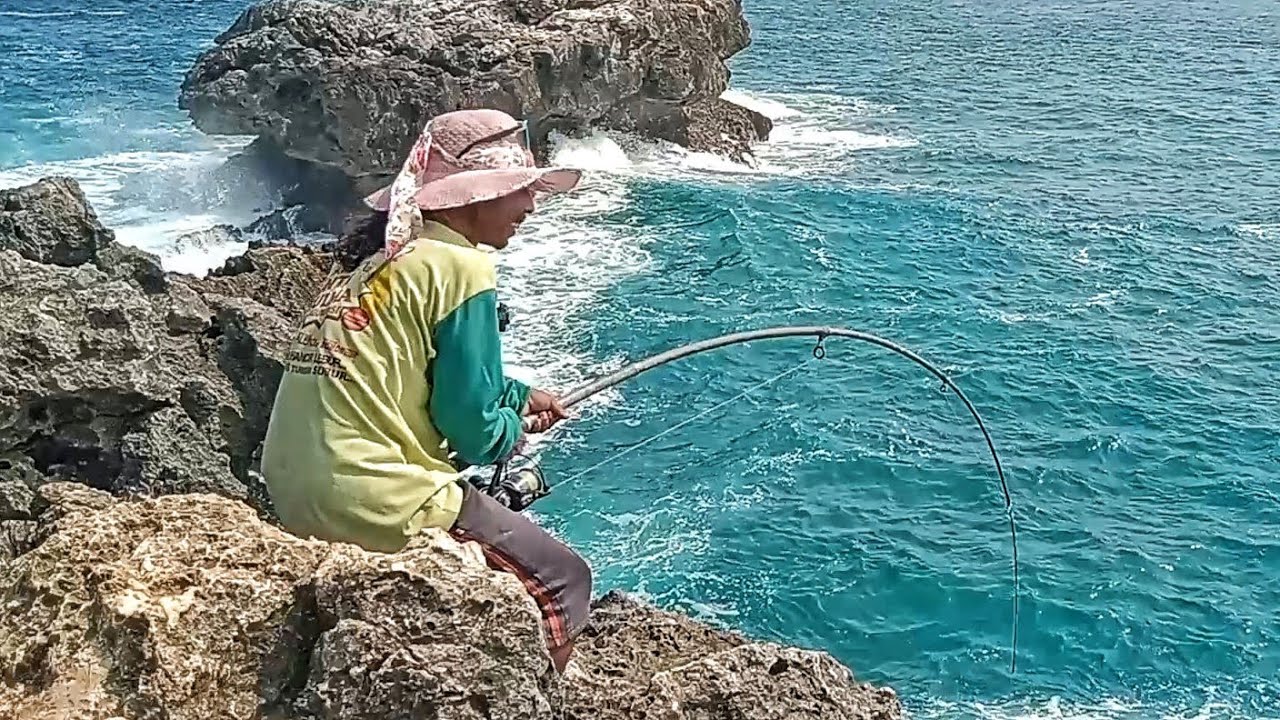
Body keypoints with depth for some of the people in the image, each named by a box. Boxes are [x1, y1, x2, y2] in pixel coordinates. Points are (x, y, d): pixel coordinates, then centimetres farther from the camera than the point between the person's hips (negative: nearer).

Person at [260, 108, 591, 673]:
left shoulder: (379, 250, 13)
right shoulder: (457, 266, -12)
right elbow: (473, 431, -12)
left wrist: (519, 397, 25)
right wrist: (515, 430, 8)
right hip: (372, 503, -9)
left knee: (496, 503, 31)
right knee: (563, 581, 3)